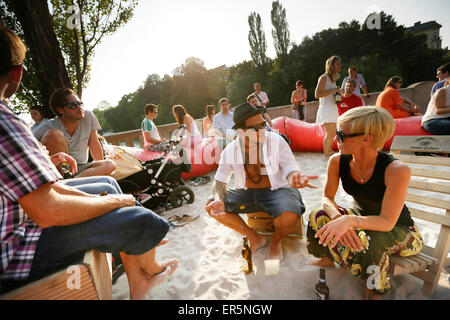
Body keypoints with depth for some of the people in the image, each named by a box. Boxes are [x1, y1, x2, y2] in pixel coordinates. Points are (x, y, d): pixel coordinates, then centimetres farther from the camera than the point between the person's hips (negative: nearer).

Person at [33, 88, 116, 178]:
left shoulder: (89, 116, -5)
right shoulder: (50, 126, -11)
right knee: (54, 134, -24)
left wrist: (102, 168, 2)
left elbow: (94, 145, 1)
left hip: (80, 168, 2)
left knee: (110, 164, -23)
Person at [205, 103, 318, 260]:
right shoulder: (231, 150, -5)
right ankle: (254, 238, 4)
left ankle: (276, 241, 6)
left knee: (290, 216, -34)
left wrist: (294, 179, -38)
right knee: (211, 205, -13)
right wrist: (219, 200, -25)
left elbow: (290, 170, -12)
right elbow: (220, 180, -2)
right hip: (246, 193, 4)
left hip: (276, 190, -3)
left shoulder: (275, 140, -11)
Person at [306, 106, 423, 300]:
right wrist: (338, 217, -32)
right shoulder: (337, 161, -18)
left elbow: (387, 222, -30)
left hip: (398, 230, -3)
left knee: (369, 242, -35)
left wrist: (350, 220, -50)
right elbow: (327, 198, -10)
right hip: (361, 218, 4)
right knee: (319, 217, -20)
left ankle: (372, 291, -3)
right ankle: (327, 259, 9)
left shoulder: (397, 170, -32)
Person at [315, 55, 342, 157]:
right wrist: (333, 90, -18)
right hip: (326, 108, -9)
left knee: (332, 133, 13)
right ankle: (326, 155, -6)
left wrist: (338, 92, 11)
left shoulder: (333, 78, 19)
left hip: (333, 108, 9)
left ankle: (330, 152, 25)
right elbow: (317, 94, -18)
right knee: (329, 133, -13)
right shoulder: (324, 78, -8)